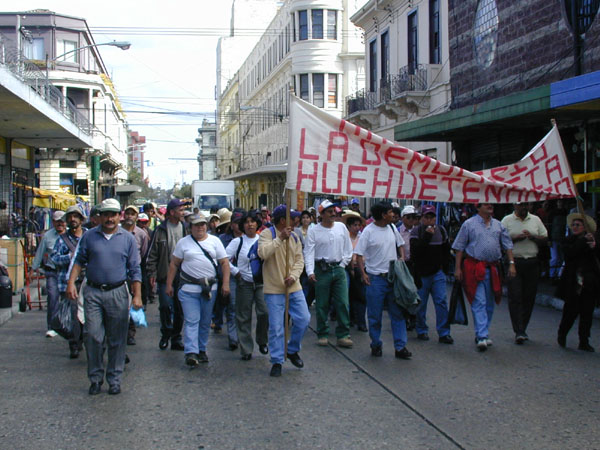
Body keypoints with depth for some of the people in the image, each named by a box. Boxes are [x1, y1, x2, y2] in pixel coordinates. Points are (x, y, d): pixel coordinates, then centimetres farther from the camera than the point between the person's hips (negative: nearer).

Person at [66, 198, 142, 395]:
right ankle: (95, 377, 12)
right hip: (93, 293, 0)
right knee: (93, 336, -2)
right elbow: (79, 261, 11)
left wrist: (137, 295, 0)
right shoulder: (89, 236, 6)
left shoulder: (128, 239, 5)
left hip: (118, 293, 0)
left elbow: (135, 270, 5)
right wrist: (71, 282, -3)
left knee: (117, 339, 5)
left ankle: (114, 379, 15)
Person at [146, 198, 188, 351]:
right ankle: (166, 334, 15)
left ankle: (176, 338, 16)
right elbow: (152, 253, 1)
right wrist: (152, 273, -5)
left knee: (180, 308, 6)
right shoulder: (161, 230, -1)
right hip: (165, 274, -2)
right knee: (165, 306, -6)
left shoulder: (185, 229, 7)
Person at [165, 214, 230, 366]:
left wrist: (225, 284, -3)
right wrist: (169, 284, 3)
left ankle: (202, 350, 21)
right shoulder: (183, 242, 5)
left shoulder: (214, 241, 7)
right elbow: (174, 264, 7)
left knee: (205, 322, 10)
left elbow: (224, 263, 6)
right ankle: (191, 353, -13)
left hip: (210, 288, 2)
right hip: (189, 289, -2)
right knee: (191, 321, -9)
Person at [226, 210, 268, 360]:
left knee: (265, 312, -12)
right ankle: (246, 350, 12)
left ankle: (262, 341, 13)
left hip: (262, 282, 1)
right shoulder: (237, 242, 0)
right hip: (244, 284, -1)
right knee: (244, 317, 2)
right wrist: (235, 272, -5)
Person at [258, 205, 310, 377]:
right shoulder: (267, 234, -8)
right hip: (274, 289, -5)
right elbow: (263, 253, -25)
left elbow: (299, 259, 7)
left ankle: (292, 350, 25)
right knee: (276, 327, -2)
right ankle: (277, 361, 12)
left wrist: (293, 276, -10)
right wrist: (280, 238, -25)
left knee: (303, 319, 1)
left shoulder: (294, 237, 9)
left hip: (293, 287, 5)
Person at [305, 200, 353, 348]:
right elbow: (309, 252, -7)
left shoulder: (341, 227, 7)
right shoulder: (313, 231, -3)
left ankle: (343, 335, 5)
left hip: (339, 269, 3)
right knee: (322, 305, 4)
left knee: (343, 303, -1)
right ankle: (322, 335, 16)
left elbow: (348, 248, 13)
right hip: (322, 270, -2)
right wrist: (310, 272, -18)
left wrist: (343, 264, 3)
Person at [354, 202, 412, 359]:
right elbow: (359, 254, -8)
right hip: (375, 278, -5)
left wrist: (402, 257, 4)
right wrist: (363, 273, -17)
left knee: (398, 313, 2)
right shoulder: (368, 231, -9)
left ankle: (400, 347, 7)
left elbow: (400, 244, 23)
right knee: (375, 315, 4)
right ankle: (376, 345, 19)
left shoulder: (392, 228, 7)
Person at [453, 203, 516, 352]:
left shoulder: (498, 225, 13)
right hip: (475, 268, -5)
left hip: (493, 269, 5)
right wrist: (457, 268, -4)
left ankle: (482, 334, 22)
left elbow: (507, 245, 14)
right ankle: (482, 337, -15)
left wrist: (511, 263, 2)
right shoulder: (469, 224, 1)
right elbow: (459, 248, 1)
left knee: (489, 304, 10)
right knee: (479, 303, -11)